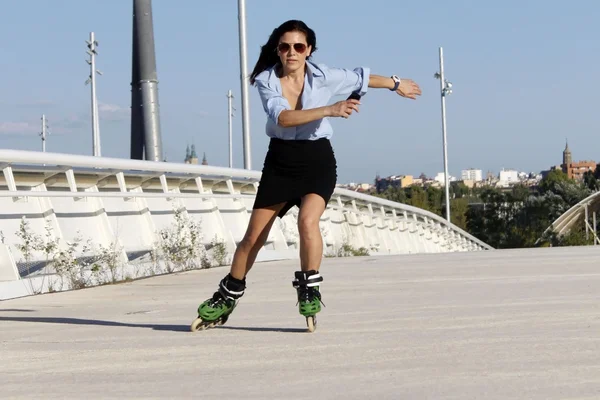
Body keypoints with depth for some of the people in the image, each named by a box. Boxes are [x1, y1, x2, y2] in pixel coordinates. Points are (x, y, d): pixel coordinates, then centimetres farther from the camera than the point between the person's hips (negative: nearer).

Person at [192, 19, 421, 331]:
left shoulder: (324, 77, -9)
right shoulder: (266, 81, -11)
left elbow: (362, 77, 9)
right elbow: (282, 117, -28)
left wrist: (396, 83, 21)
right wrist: (329, 110, -38)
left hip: (317, 161, -1)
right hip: (280, 161, 1)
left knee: (308, 221, -28)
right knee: (253, 236, 4)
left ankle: (309, 289, -9)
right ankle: (227, 297, 22)